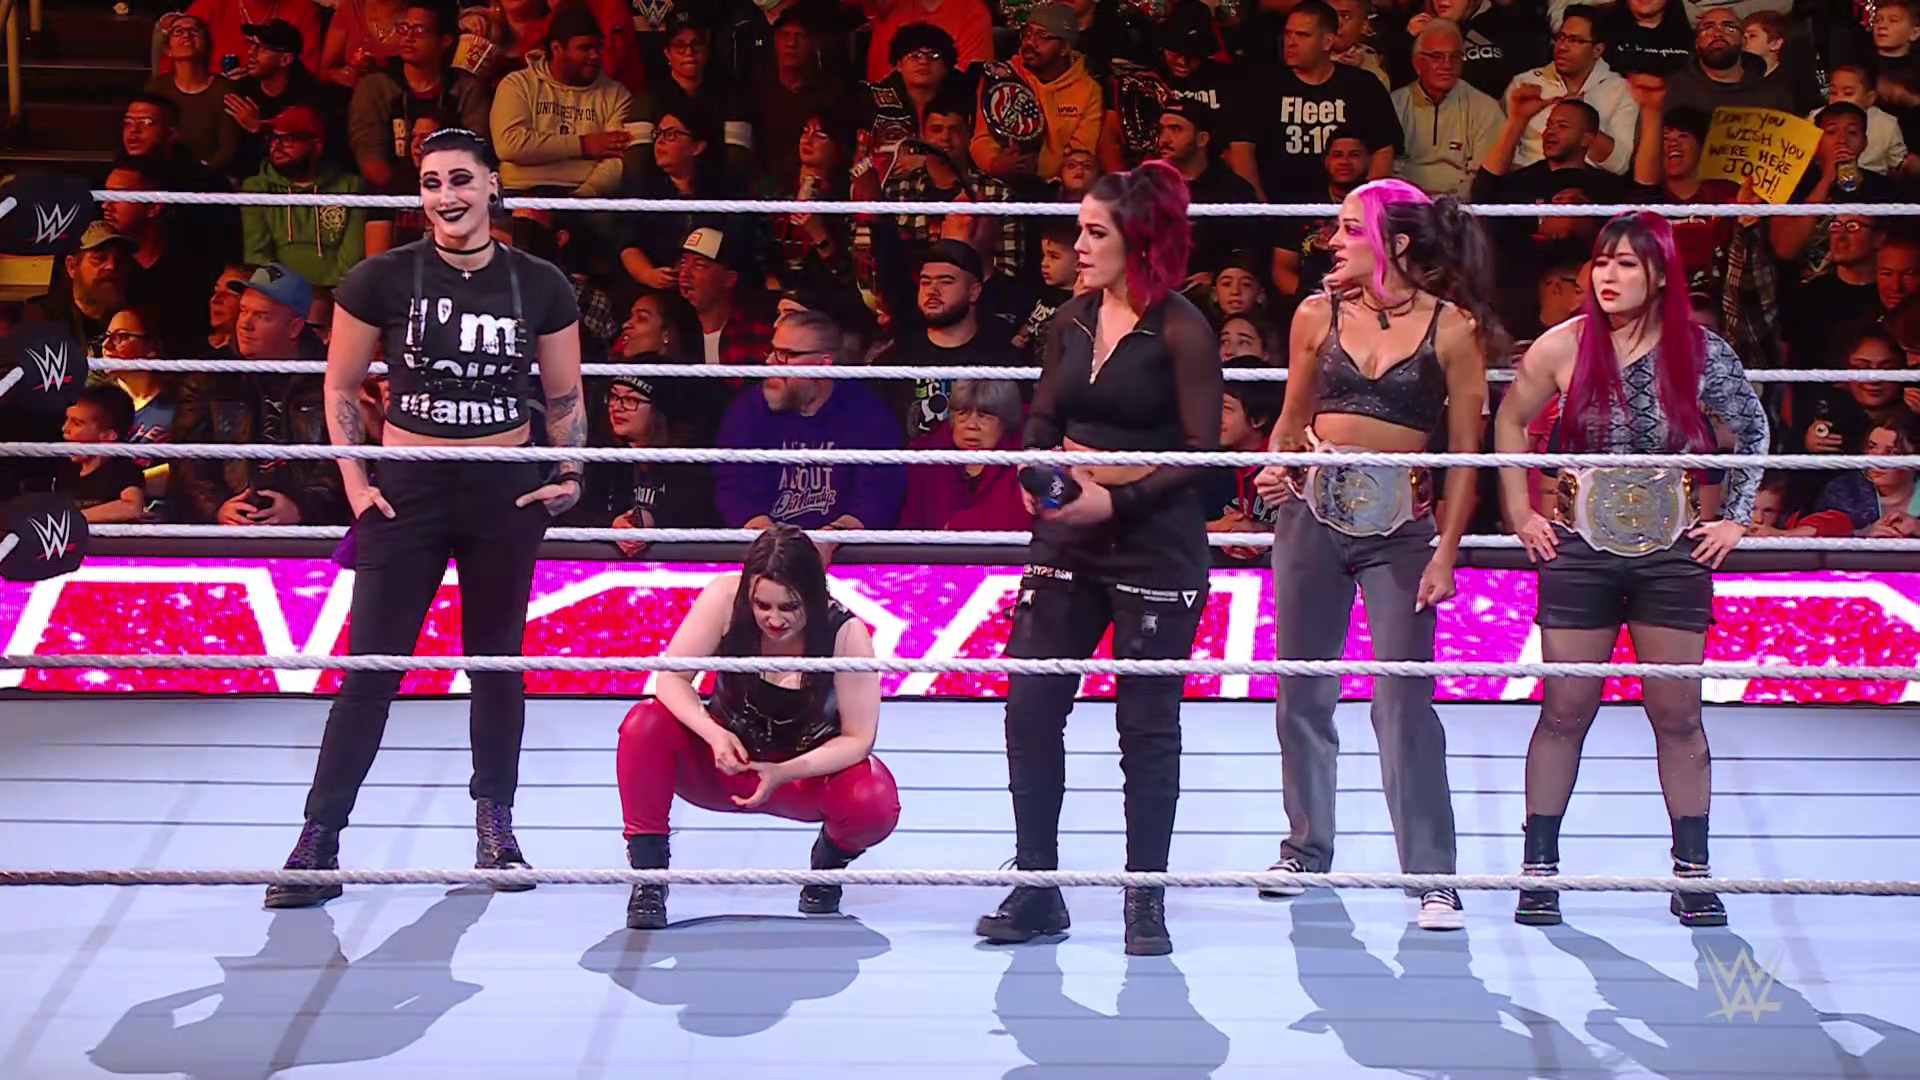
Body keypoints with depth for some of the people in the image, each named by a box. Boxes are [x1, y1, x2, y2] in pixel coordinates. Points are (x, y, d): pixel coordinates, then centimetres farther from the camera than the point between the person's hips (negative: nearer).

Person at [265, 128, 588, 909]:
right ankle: (318, 841, 0)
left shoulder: (540, 286, 0)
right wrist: (355, 482, -4)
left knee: (498, 662, 10)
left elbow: (564, 398, 10)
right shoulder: (382, 280, -4)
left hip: (505, 491, 2)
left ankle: (496, 827, 22)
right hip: (409, 489, -1)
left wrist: (569, 473, -3)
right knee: (369, 667, -4)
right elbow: (341, 388, 4)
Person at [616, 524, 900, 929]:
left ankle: (829, 865, 6)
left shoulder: (846, 634, -25)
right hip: (726, 761, 1)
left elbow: (858, 739, -19)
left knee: (876, 805, -32)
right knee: (644, 724, -28)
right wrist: (714, 735, -38)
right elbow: (671, 678, -19)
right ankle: (648, 878, -16)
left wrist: (784, 773, -33)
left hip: (809, 772, -1)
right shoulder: (724, 599, -23)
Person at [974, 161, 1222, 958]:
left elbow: (1200, 450, -12)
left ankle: (1146, 901, 13)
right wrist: (1037, 474, -5)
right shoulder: (1072, 320, 8)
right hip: (1067, 534, 6)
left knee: (1147, 723, 2)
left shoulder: (1180, 330, -10)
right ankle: (1036, 888, 13)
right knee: (1029, 705, 2)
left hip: (1156, 543, -6)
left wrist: (1117, 501, -19)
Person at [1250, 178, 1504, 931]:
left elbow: (1465, 451, -3)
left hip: (1400, 527, -3)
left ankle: (1432, 876, -3)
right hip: (1312, 513, 4)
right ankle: (1306, 848, 25)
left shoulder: (1453, 327, -5)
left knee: (1403, 699, -8)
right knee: (1303, 690, 9)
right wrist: (1275, 473, -6)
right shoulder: (1318, 315, 5)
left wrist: (1445, 553, -7)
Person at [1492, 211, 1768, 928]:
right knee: (1565, 713, 1)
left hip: (1671, 554, 1)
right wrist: (1520, 514, 6)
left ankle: (1692, 874, 11)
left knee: (1678, 716, 4)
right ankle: (1539, 871, 8)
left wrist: (1734, 519, 6)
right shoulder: (1565, 346, -4)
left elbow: (1753, 432, 11)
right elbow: (1509, 422, 10)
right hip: (1579, 553, 0)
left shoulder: (1701, 352, -3)